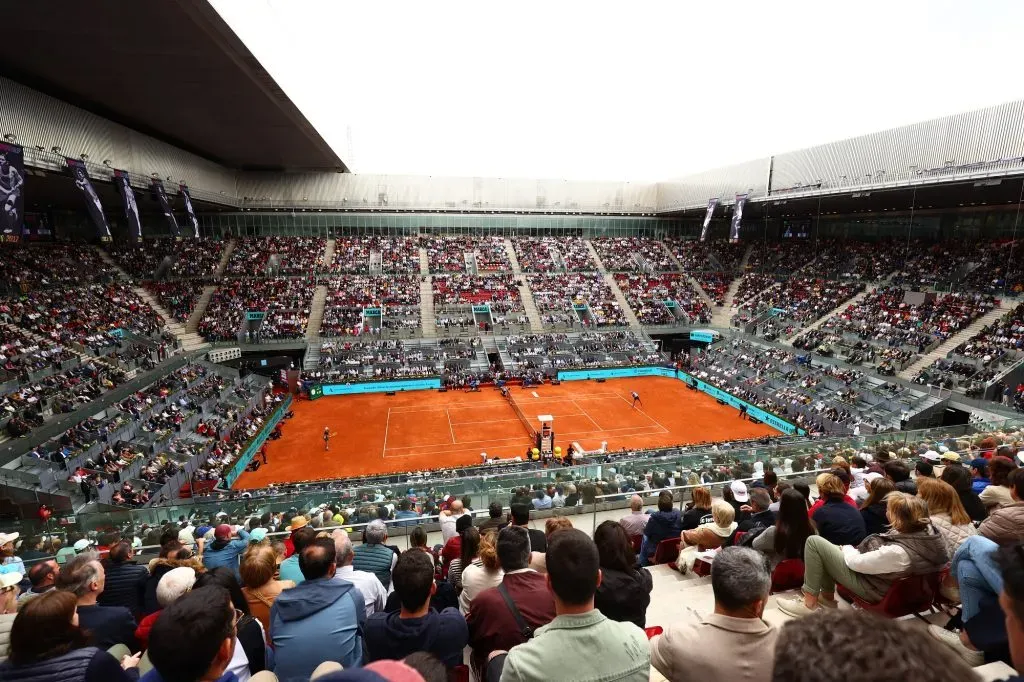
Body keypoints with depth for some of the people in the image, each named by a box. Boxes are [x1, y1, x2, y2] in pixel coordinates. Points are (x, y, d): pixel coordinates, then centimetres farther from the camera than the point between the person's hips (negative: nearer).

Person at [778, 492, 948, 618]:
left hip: (871, 586, -9)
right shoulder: (928, 530, -14)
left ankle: (809, 603, 5)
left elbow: (856, 562, -23)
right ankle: (827, 596, 29)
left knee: (814, 541, -7)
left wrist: (847, 549, -1)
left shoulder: (898, 552, -38)